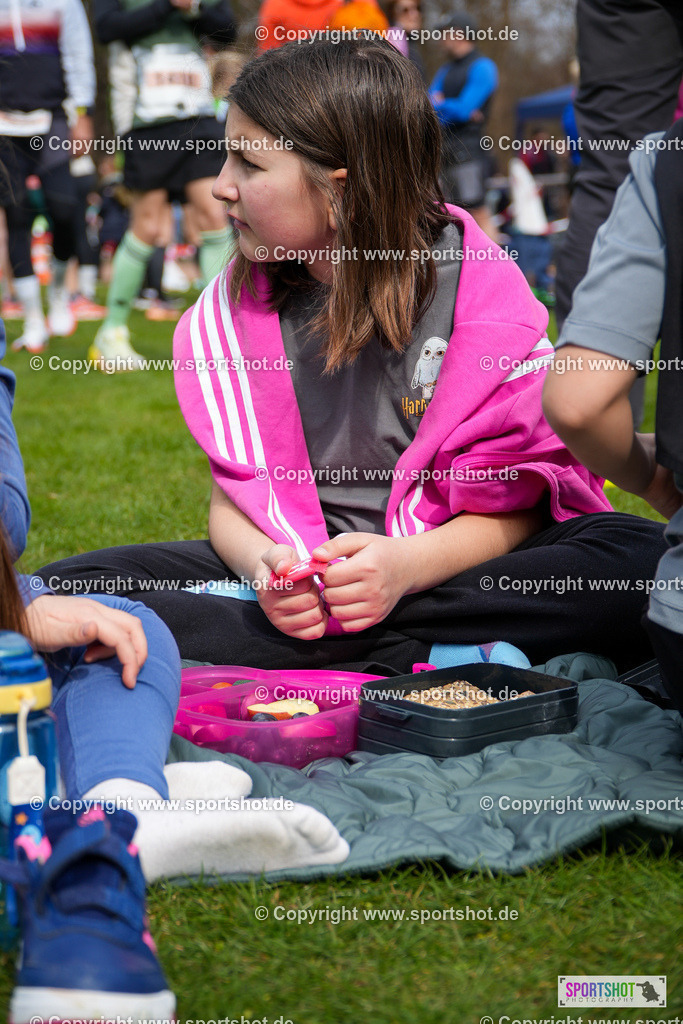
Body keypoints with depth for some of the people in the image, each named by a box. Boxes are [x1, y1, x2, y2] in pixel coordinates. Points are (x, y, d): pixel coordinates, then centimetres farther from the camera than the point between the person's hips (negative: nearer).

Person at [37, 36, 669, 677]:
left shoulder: (482, 291, -9)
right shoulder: (235, 305, 1)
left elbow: (513, 504, -8)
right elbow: (232, 498, 2)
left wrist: (406, 565, -28)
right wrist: (263, 565, -23)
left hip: (445, 570, -2)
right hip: (298, 571, 2)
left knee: (640, 555, -30)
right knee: (66, 587, -20)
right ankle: (409, 661, -24)